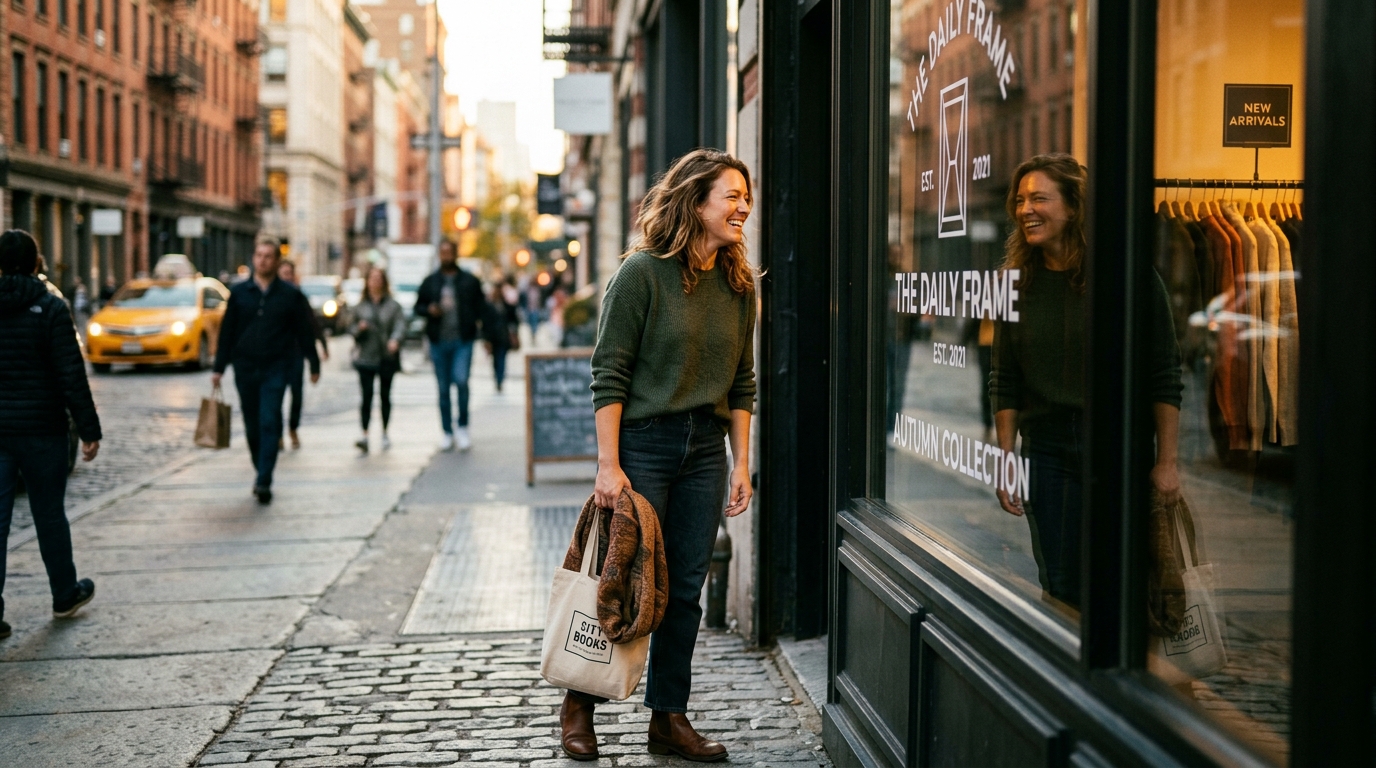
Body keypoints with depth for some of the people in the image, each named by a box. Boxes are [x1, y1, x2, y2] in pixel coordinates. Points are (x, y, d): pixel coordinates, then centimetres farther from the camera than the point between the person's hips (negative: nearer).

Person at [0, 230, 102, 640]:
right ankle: (65, 595, 26)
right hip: (41, 429, -3)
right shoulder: (50, 308, -9)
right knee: (49, 514, 11)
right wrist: (88, 429, -8)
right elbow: (71, 375, -12)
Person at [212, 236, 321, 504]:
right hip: (245, 367, 3)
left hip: (276, 368, -3)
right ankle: (262, 473, 25)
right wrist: (219, 368, 5)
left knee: (269, 424, -11)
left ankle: (264, 482, -13)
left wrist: (314, 365, 6)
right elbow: (227, 332, 8)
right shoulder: (239, 292, 6)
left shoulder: (290, 295, 2)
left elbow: (305, 332, 6)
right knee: (252, 425, 9)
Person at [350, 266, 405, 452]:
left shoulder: (393, 306, 2)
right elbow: (351, 328, 13)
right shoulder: (360, 307, 8)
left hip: (387, 358, -1)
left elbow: (400, 324, -10)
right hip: (365, 357, 1)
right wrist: (359, 328, -10)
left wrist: (395, 340, -29)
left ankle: (385, 434, 21)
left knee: (385, 395, 9)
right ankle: (364, 435, -13)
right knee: (366, 395, -7)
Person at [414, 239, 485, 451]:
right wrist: (429, 310, -7)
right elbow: (418, 307, 13)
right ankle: (448, 432, 15)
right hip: (439, 342, 2)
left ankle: (463, 427, -1)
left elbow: (480, 308, 8)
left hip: (463, 340, -2)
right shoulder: (430, 282, 10)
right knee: (443, 388, 5)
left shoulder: (470, 282, 6)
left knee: (461, 380, -18)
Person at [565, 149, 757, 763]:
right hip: (641, 442, -5)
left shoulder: (738, 284, 8)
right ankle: (579, 706, 20)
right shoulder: (643, 272, -10)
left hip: (705, 449, 5)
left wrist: (741, 464, 7)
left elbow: (741, 384, 13)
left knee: (686, 589, 8)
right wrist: (608, 464, -16)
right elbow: (608, 374, -11)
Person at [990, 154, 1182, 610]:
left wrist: (1166, 463, -5)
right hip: (1046, 456, 3)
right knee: (1061, 589, 6)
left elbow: (1165, 378, -4)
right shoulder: (1017, 283, 3)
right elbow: (1005, 385, 6)